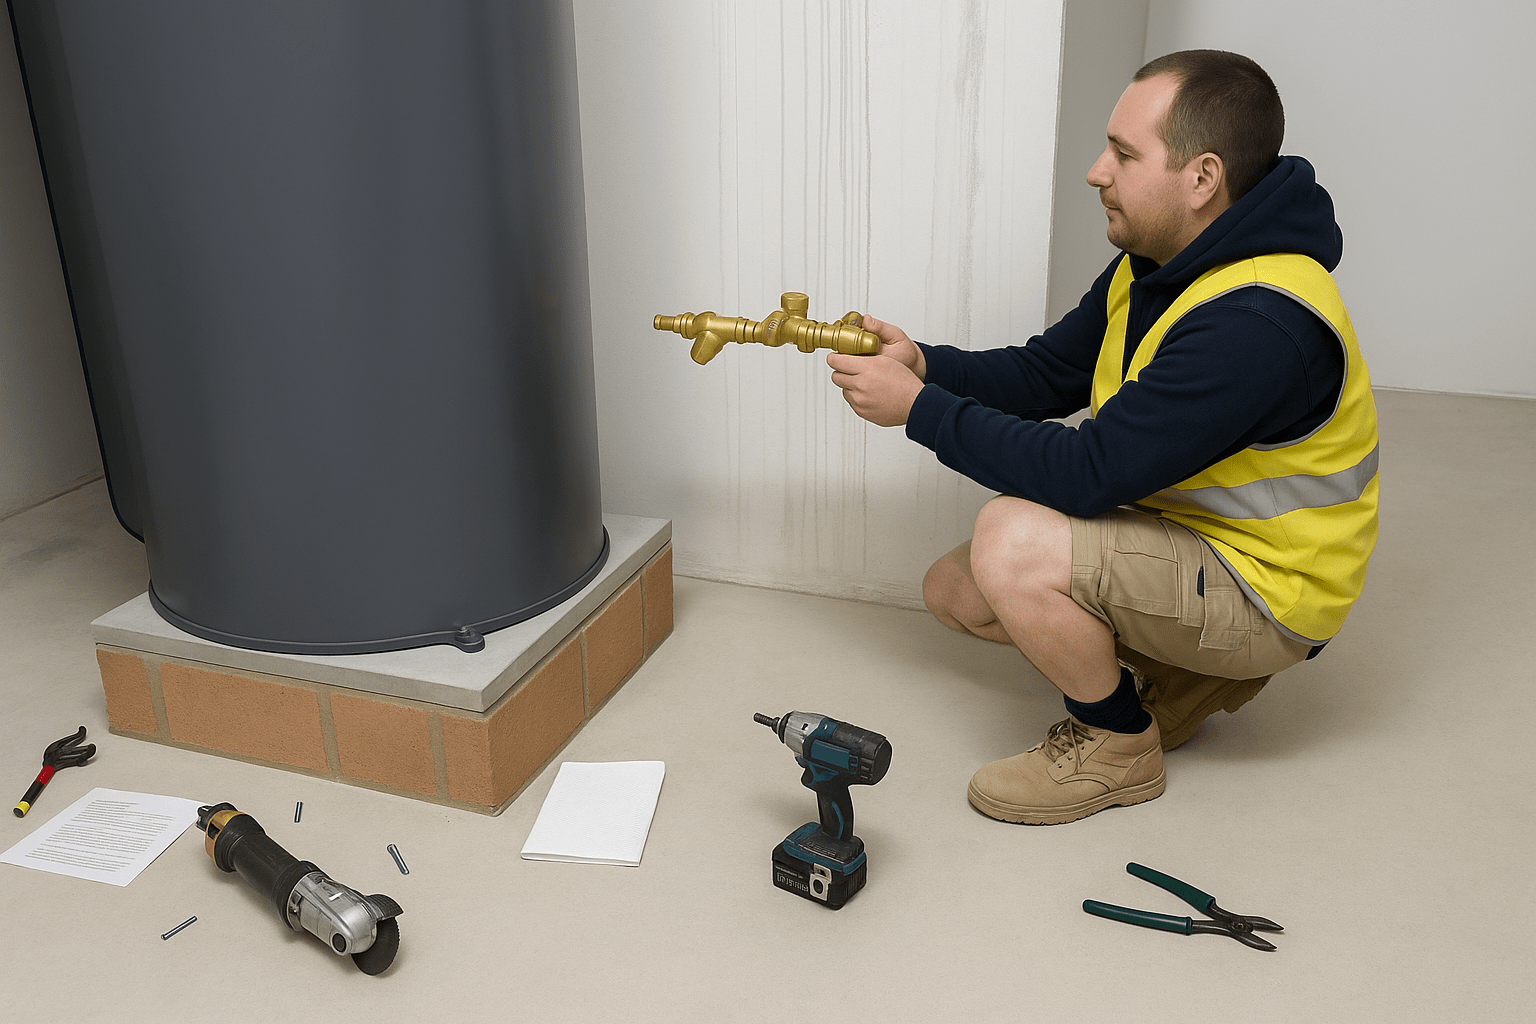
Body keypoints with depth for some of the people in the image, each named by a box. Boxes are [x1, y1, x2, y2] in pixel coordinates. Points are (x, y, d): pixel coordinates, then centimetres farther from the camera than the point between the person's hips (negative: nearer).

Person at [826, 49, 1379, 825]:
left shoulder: (1258, 323, -32)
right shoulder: (1156, 266, 1)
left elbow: (1086, 473, -33)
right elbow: (1046, 372, 7)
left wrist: (920, 408, -25)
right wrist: (924, 364, -10)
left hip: (1263, 592, -9)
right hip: (1179, 528, 9)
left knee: (1013, 540, -31)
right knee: (952, 590, 5)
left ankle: (1119, 745, -4)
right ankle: (1185, 669, 13)